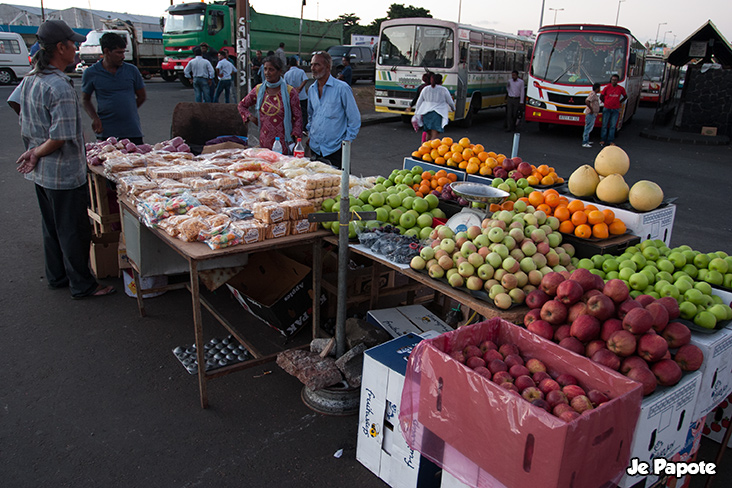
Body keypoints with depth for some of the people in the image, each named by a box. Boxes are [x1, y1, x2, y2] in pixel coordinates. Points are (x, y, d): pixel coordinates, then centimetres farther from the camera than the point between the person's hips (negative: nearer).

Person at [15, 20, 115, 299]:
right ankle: (81, 285, 15)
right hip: (64, 174, -9)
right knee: (74, 231, 3)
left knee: (51, 227, 20)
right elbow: (61, 137, -24)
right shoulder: (60, 87, -22)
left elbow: (24, 127, 14)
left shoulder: (29, 80, 8)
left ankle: (56, 277, 34)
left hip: (40, 173, 10)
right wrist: (37, 154, -10)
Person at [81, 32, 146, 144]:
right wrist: (95, 118, -5)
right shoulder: (91, 73, 3)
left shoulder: (132, 70, 6)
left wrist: (126, 111, 8)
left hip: (133, 132, 1)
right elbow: (85, 100, 12)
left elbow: (142, 96, 15)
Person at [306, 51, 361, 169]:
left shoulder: (342, 88, -8)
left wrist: (346, 141, -8)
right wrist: (310, 134, 16)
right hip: (314, 148, 5)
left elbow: (355, 119, -6)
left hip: (334, 150, -5)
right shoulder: (311, 89, 11)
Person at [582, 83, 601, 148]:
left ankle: (586, 141, 26)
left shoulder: (594, 94, 16)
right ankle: (584, 143, -9)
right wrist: (591, 109, -23)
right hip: (591, 114, -11)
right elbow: (587, 101, -30)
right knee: (588, 128, -9)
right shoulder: (592, 94, -16)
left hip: (593, 114, 11)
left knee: (590, 128, 17)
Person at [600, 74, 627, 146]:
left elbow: (625, 96, 17)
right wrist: (605, 102, 9)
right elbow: (601, 96, 8)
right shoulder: (607, 87, -3)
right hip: (607, 109, -1)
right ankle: (603, 140, 10)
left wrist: (619, 102, 9)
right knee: (604, 125, 2)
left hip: (615, 110, 1)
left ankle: (610, 140, 7)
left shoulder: (621, 89, 1)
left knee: (613, 126, 2)